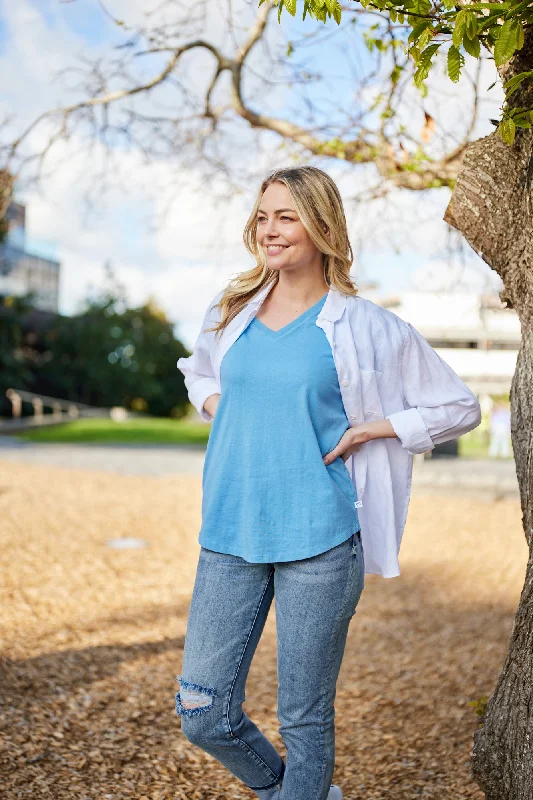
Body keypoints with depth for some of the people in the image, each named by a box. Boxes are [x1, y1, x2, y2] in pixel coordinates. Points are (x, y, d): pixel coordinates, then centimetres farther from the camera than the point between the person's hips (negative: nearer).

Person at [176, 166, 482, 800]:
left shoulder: (366, 327, -2)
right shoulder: (229, 312, 9)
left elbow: (460, 408, 5)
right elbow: (197, 372, 31)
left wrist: (369, 430, -5)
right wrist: (215, 405, 10)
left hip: (320, 539, -4)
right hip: (230, 535, 4)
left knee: (304, 718, 6)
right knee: (203, 717, 5)